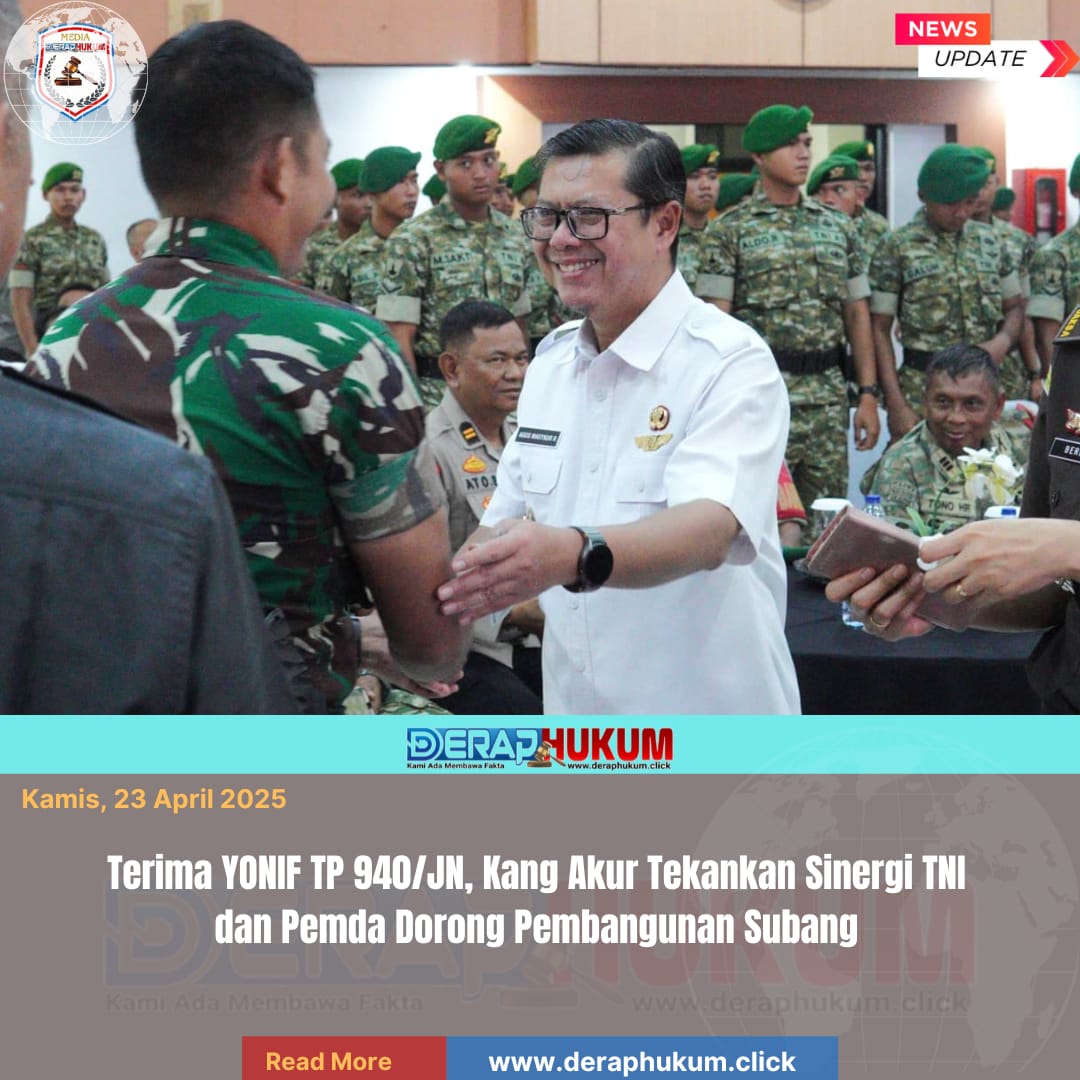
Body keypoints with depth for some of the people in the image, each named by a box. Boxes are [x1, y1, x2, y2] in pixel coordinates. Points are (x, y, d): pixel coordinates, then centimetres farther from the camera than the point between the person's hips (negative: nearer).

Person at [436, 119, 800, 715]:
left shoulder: (732, 362, -15)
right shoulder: (551, 360, 6)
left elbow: (710, 528, -31)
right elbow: (507, 520, 13)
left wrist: (575, 555, -50)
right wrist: (431, 616, -4)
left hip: (710, 718, -6)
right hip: (574, 715, 6)